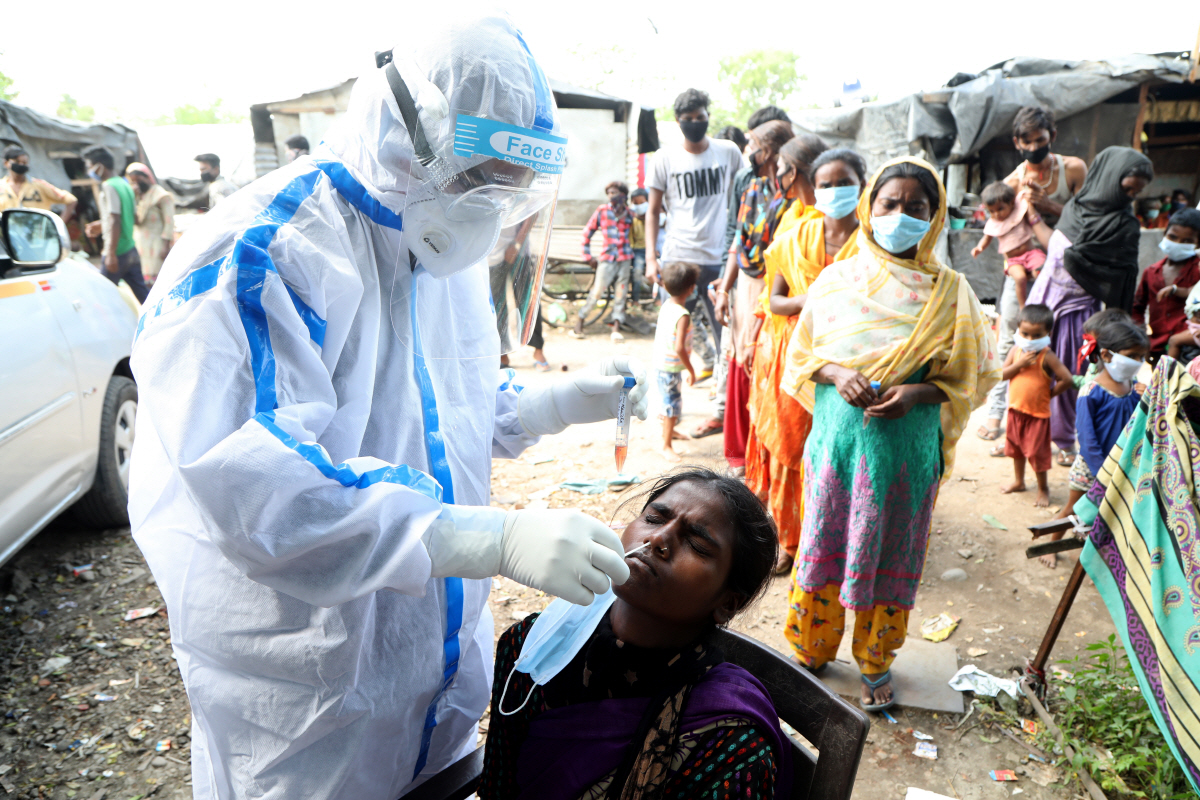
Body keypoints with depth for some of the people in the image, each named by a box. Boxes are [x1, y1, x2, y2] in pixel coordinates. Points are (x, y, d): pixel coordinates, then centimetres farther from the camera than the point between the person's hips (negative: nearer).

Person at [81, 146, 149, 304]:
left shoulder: (109, 186, -14)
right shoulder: (124, 183, 13)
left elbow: (115, 222, -21)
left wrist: (111, 254, -22)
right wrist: (100, 225, 24)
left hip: (117, 253, -9)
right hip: (131, 250, 9)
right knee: (142, 293, 8)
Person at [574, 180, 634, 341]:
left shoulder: (628, 213, 7)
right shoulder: (602, 211, 1)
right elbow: (587, 232, 6)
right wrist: (588, 255, 5)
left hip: (625, 259, 2)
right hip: (608, 258, -2)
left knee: (621, 294, 0)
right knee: (596, 292, -7)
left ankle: (616, 328, 4)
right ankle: (579, 324, 4)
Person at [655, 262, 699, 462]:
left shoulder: (666, 306, 0)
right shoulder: (683, 316, -25)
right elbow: (679, 348, -30)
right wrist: (691, 370, -19)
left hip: (661, 361, 9)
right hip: (671, 367, -9)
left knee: (669, 399, 27)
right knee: (673, 404, 1)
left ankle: (668, 430, 48)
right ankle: (666, 446, 11)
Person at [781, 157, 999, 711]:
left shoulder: (948, 291, -3)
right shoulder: (836, 280, 0)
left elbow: (970, 375, 0)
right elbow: (801, 354, 7)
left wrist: (917, 393, -17)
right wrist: (838, 374, -14)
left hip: (908, 442, 0)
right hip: (838, 432, 1)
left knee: (890, 552, 11)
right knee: (825, 540, 10)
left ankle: (875, 661, 33)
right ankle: (810, 648, 32)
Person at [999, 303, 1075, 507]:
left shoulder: (1047, 356, -18)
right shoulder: (1016, 350, -3)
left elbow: (1067, 379, -19)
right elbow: (1001, 375, -7)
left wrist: (1051, 392, -8)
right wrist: (1019, 364, -19)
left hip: (1038, 412, -6)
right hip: (1015, 409, 6)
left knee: (1037, 451, 3)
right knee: (1015, 446, 21)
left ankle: (1043, 488, 22)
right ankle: (1019, 481, 40)